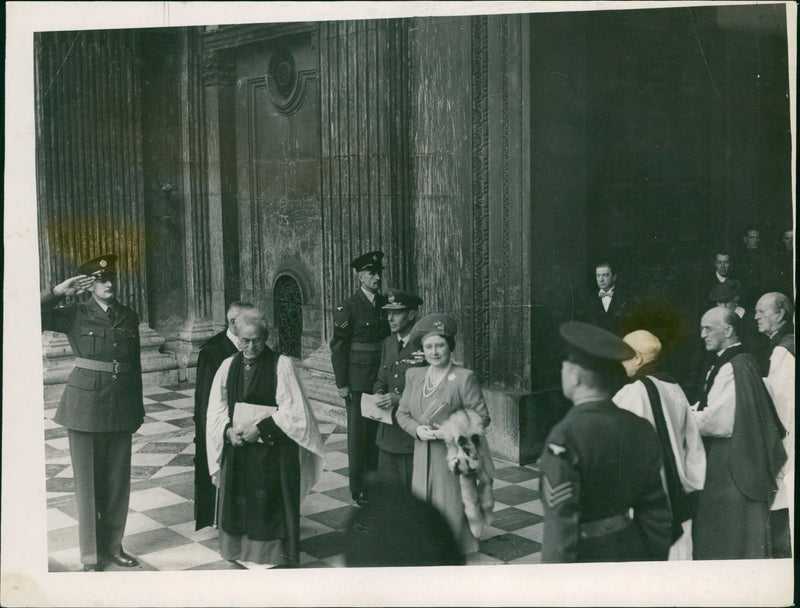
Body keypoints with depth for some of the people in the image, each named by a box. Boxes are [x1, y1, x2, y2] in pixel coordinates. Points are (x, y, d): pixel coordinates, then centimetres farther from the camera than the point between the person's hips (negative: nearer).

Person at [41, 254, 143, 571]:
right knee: (88, 482, 3)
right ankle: (91, 556, 13)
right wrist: (59, 291, -15)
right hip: (85, 405, -3)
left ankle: (113, 546, 24)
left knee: (118, 480, 9)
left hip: (121, 409, 3)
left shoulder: (129, 318, 8)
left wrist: (138, 408, 15)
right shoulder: (75, 314, 0)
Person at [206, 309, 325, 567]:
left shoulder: (281, 365, -8)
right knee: (238, 504, 9)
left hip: (272, 452, -4)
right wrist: (228, 430, -11)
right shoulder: (228, 366, 6)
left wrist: (261, 428, -18)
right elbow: (216, 409, 8)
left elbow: (293, 410, -11)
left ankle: (273, 557, 14)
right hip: (236, 450, 4)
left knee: (269, 505, 0)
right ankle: (241, 553, 24)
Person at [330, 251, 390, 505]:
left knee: (376, 430, 8)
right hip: (357, 381, -5)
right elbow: (338, 347, -8)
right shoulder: (348, 308, -7)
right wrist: (341, 383, -10)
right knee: (357, 432, 1)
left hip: (381, 379, 5)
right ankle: (357, 488, 9)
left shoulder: (384, 303, 10)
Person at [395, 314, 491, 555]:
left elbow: (482, 418, -7)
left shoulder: (465, 378, -8)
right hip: (422, 455, 5)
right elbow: (402, 413, 13)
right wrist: (417, 429, -7)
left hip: (452, 455, -5)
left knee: (450, 506, 0)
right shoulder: (414, 375, 8)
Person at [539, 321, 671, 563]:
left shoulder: (565, 437, -21)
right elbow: (656, 512, 5)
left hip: (584, 557, -6)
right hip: (631, 551, 7)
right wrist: (656, 559, 16)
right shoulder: (640, 429, -2)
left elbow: (560, 526, -21)